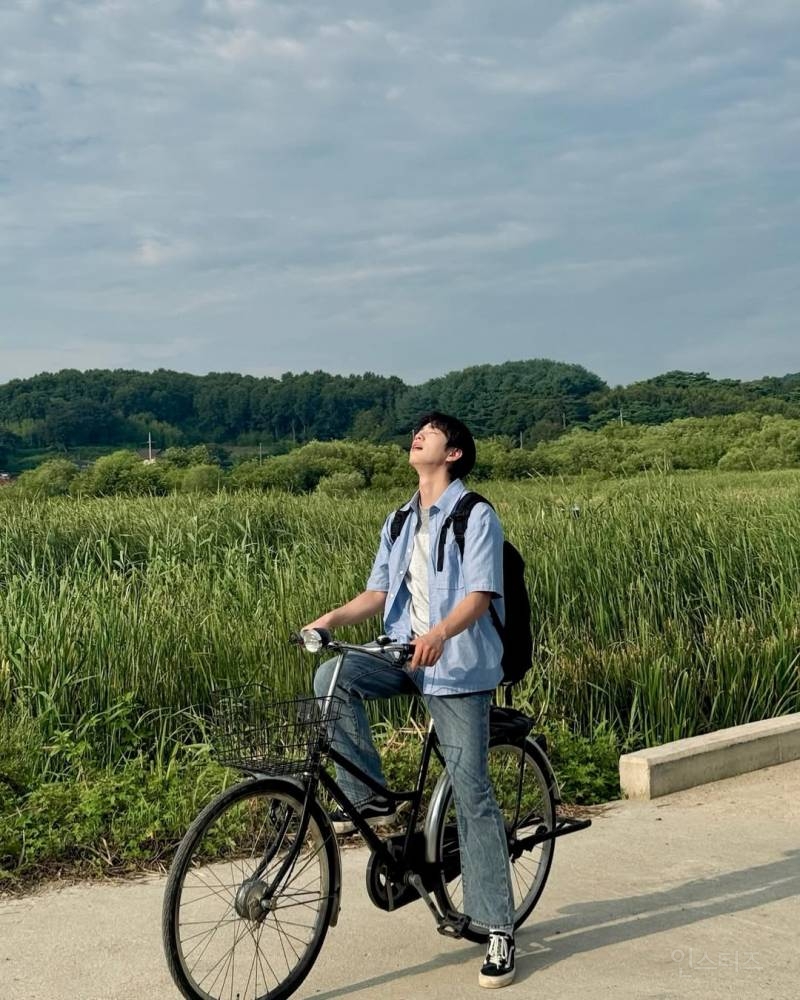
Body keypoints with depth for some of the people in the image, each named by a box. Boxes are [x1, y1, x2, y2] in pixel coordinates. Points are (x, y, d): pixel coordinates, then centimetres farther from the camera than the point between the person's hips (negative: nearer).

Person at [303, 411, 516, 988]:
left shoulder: (476, 516, -7)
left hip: (459, 665, -6)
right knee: (333, 676, -22)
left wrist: (440, 634, -37)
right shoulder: (401, 522, 14)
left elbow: (478, 595, -18)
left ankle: (499, 929, 3)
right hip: (405, 653, 6)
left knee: (472, 794, -6)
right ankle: (369, 800, -7)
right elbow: (378, 595, 10)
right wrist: (331, 619, -8)